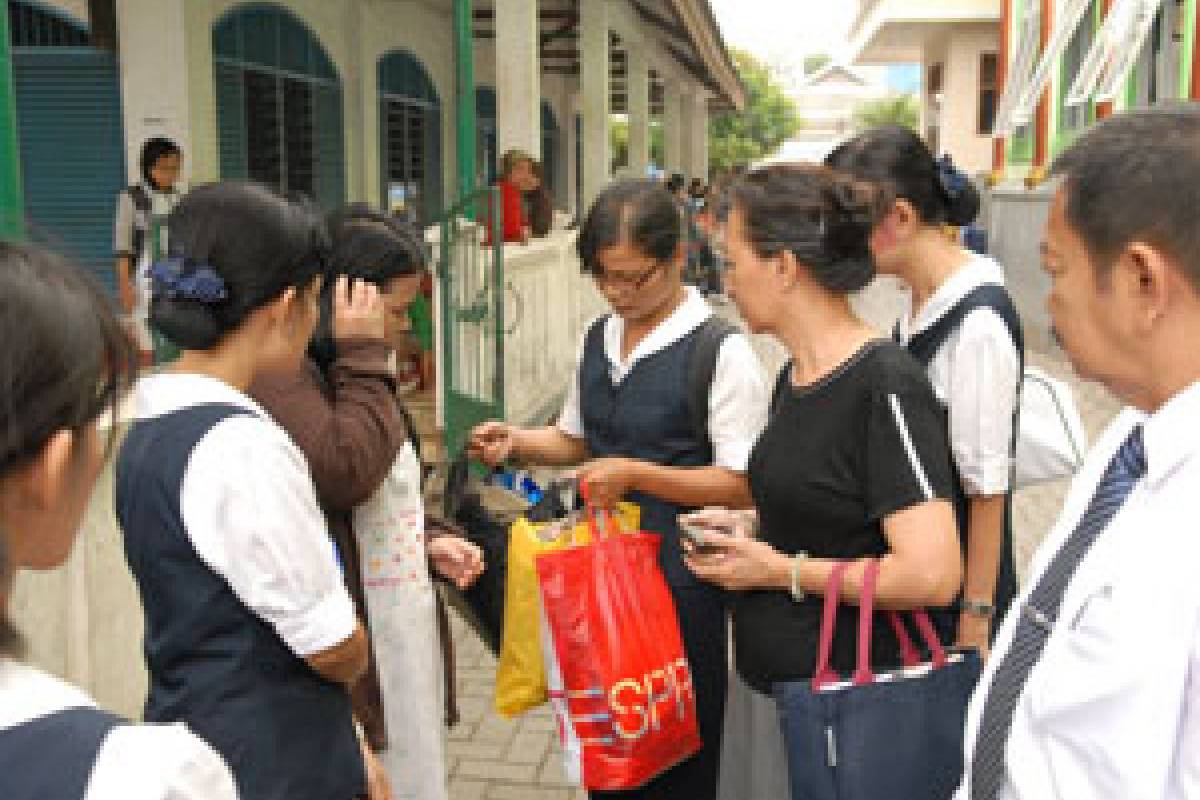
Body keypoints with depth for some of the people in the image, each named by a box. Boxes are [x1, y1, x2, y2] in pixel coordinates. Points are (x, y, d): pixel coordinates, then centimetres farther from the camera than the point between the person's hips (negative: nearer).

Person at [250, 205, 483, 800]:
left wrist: (428, 539, 8)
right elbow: (346, 472, -29)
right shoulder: (281, 376, -16)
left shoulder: (349, 373, 16)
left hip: (403, 635, 10)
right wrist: (363, 357, -19)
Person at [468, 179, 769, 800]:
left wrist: (637, 474, -23)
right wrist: (516, 442, -1)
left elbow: (741, 485, -15)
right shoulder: (599, 338, 6)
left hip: (680, 570, -6)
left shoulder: (720, 351, -15)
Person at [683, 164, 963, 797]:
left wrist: (780, 569, -17)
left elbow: (930, 574, -26)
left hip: (841, 700, -8)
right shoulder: (794, 378, 5)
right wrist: (749, 527, 1)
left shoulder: (885, 384, -20)